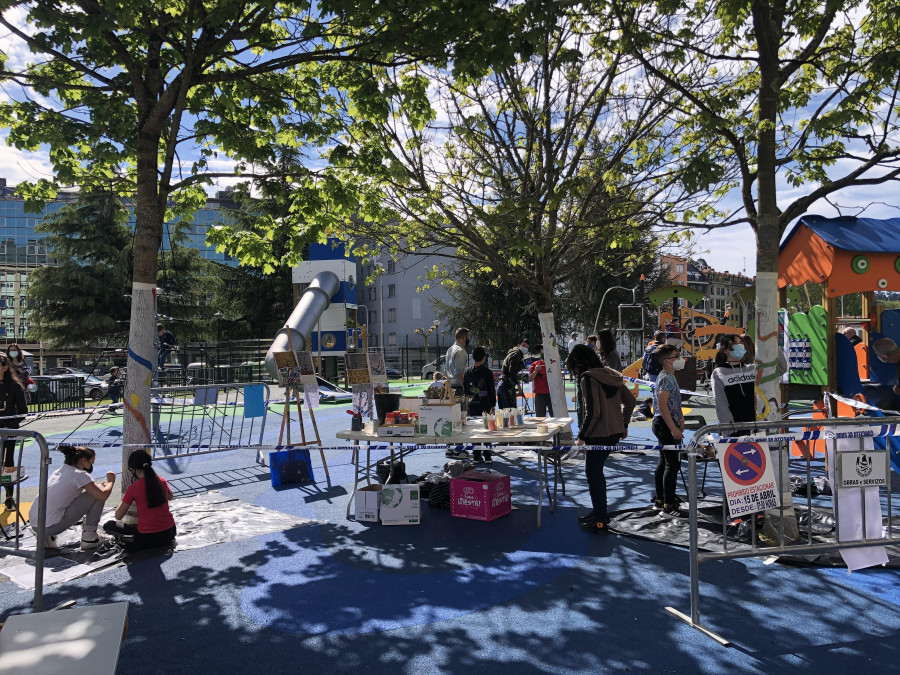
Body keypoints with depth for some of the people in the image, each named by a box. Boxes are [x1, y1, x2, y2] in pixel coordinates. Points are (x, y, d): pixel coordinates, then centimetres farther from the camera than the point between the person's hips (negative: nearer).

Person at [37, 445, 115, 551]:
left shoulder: (58, 472, 16)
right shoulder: (79, 474, -9)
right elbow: (103, 495, -12)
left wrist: (99, 485, 21)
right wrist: (110, 481, 7)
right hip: (51, 527, -8)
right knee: (97, 495, -1)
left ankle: (47, 538, 16)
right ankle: (89, 537, 6)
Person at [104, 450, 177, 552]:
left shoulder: (133, 488, -11)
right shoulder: (162, 481, 1)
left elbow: (118, 516, -1)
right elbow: (170, 497, 24)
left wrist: (124, 500, 16)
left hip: (148, 538, -4)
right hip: (170, 533, 4)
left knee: (108, 525, 13)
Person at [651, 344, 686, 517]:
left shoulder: (669, 377, 15)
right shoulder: (666, 378, -17)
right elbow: (662, 405, -24)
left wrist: (680, 418, 15)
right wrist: (674, 429, -24)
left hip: (662, 425, 11)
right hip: (665, 425, -11)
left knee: (664, 462, 15)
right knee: (672, 463, -8)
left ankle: (659, 499, 24)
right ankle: (669, 504, -4)